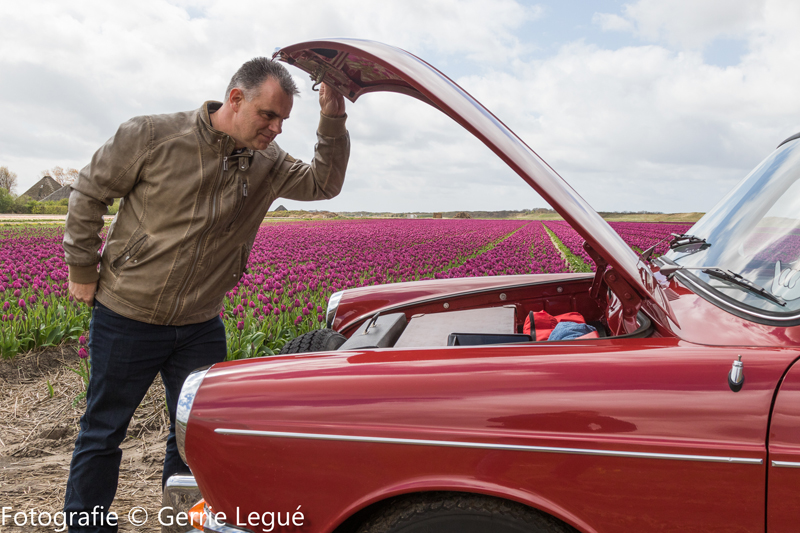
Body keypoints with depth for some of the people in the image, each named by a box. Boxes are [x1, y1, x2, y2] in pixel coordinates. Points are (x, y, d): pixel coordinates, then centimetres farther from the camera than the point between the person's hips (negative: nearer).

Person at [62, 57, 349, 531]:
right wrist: (83, 270, -2)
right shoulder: (153, 136, -13)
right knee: (102, 432, 12)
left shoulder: (266, 162, -1)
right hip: (127, 315, -3)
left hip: (201, 327, 4)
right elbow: (90, 193, -4)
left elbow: (325, 183, -3)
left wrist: (333, 120, -16)